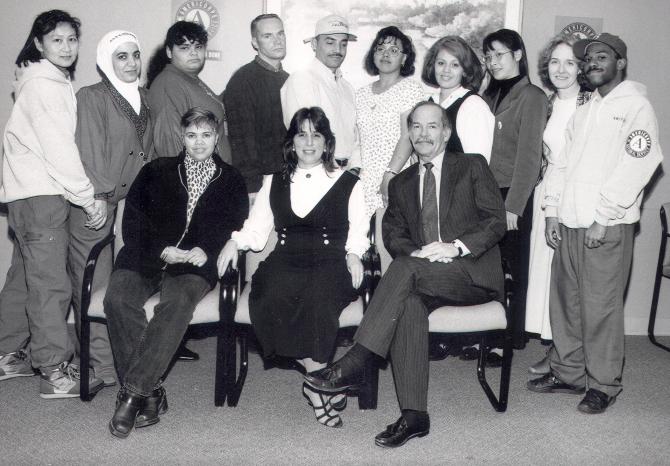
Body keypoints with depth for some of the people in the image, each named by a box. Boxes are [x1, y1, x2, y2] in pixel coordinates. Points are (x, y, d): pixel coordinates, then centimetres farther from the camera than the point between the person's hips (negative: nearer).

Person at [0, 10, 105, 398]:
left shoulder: (53, 82, 18)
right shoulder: (43, 85, -12)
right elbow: (58, 150, -18)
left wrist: (84, 193, 10)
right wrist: (89, 198, -14)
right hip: (40, 196, -10)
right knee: (51, 285, -7)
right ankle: (56, 373, -2)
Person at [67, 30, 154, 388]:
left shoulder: (142, 98, 16)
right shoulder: (91, 97, -5)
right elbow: (89, 151, -12)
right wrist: (97, 196, -16)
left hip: (129, 199, 6)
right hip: (95, 202, -6)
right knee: (94, 285, -3)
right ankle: (102, 366, 2)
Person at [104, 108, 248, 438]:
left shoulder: (230, 181, 19)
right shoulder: (156, 171, 19)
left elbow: (234, 226, 8)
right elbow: (133, 218, 8)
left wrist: (206, 250, -11)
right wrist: (162, 250, -9)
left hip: (194, 262, -1)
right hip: (146, 256, 2)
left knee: (178, 302, -35)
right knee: (118, 299, -29)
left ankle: (133, 392, -32)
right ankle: (151, 392, -25)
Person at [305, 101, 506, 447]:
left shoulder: (472, 166, 10)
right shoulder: (401, 183, 22)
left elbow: (495, 221, 0)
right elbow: (393, 235, 13)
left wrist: (456, 247, -16)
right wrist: (416, 253, -10)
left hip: (474, 275, -3)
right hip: (421, 276, 3)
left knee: (405, 268, -31)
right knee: (409, 302, -32)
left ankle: (354, 363, -32)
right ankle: (414, 415, -31)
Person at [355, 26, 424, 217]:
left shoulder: (411, 88, 0)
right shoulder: (362, 93, 15)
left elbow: (408, 138, -9)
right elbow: (357, 141, 14)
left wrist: (390, 175, -18)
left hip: (397, 179, -4)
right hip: (364, 180, 4)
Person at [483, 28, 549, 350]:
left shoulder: (532, 97, -5)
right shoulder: (490, 95, 15)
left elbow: (529, 156, -11)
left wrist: (513, 206, -15)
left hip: (513, 196, -6)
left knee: (514, 268, 3)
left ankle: (513, 337, 15)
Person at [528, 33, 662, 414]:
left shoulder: (636, 107, -3)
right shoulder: (585, 109, 19)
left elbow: (634, 167, -13)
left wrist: (602, 219, -16)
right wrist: (553, 212, 7)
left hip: (608, 227, -7)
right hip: (570, 224, 7)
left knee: (601, 308, -2)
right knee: (565, 302, 11)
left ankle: (604, 385, 12)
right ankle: (568, 373, 24)